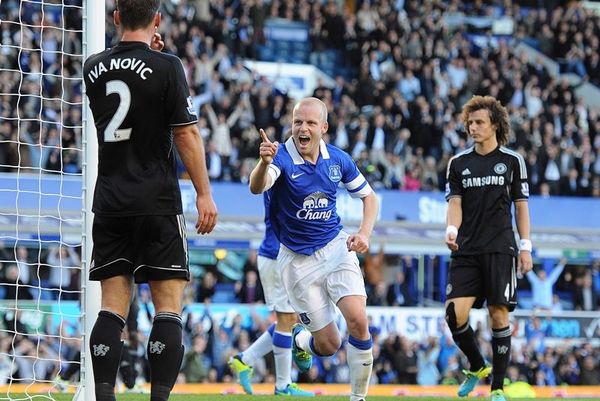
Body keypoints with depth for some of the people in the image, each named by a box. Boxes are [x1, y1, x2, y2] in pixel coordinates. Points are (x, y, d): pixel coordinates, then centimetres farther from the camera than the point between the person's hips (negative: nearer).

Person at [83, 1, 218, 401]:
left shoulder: (94, 67, 6)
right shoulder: (167, 67, -8)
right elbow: (187, 134, -9)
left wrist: (144, 51, 21)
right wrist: (204, 194, -6)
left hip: (109, 199, 4)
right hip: (157, 200, -4)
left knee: (113, 305, 5)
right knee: (168, 305, -1)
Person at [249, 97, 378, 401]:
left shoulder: (338, 159, -3)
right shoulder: (281, 158, -17)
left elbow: (368, 196, 12)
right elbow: (256, 187, -39)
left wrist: (364, 233, -6)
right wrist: (264, 162, -61)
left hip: (336, 247, 2)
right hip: (298, 259, -2)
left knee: (358, 320, -20)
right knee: (329, 345, 0)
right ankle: (300, 339, 38)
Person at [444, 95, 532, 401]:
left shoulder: (512, 161, 5)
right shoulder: (458, 163, 9)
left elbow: (521, 206, 9)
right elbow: (455, 203, 4)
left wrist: (526, 247, 3)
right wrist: (452, 230, -17)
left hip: (500, 250, -2)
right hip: (466, 251, 2)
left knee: (499, 315, -6)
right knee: (455, 314, -11)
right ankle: (477, 367, 16)